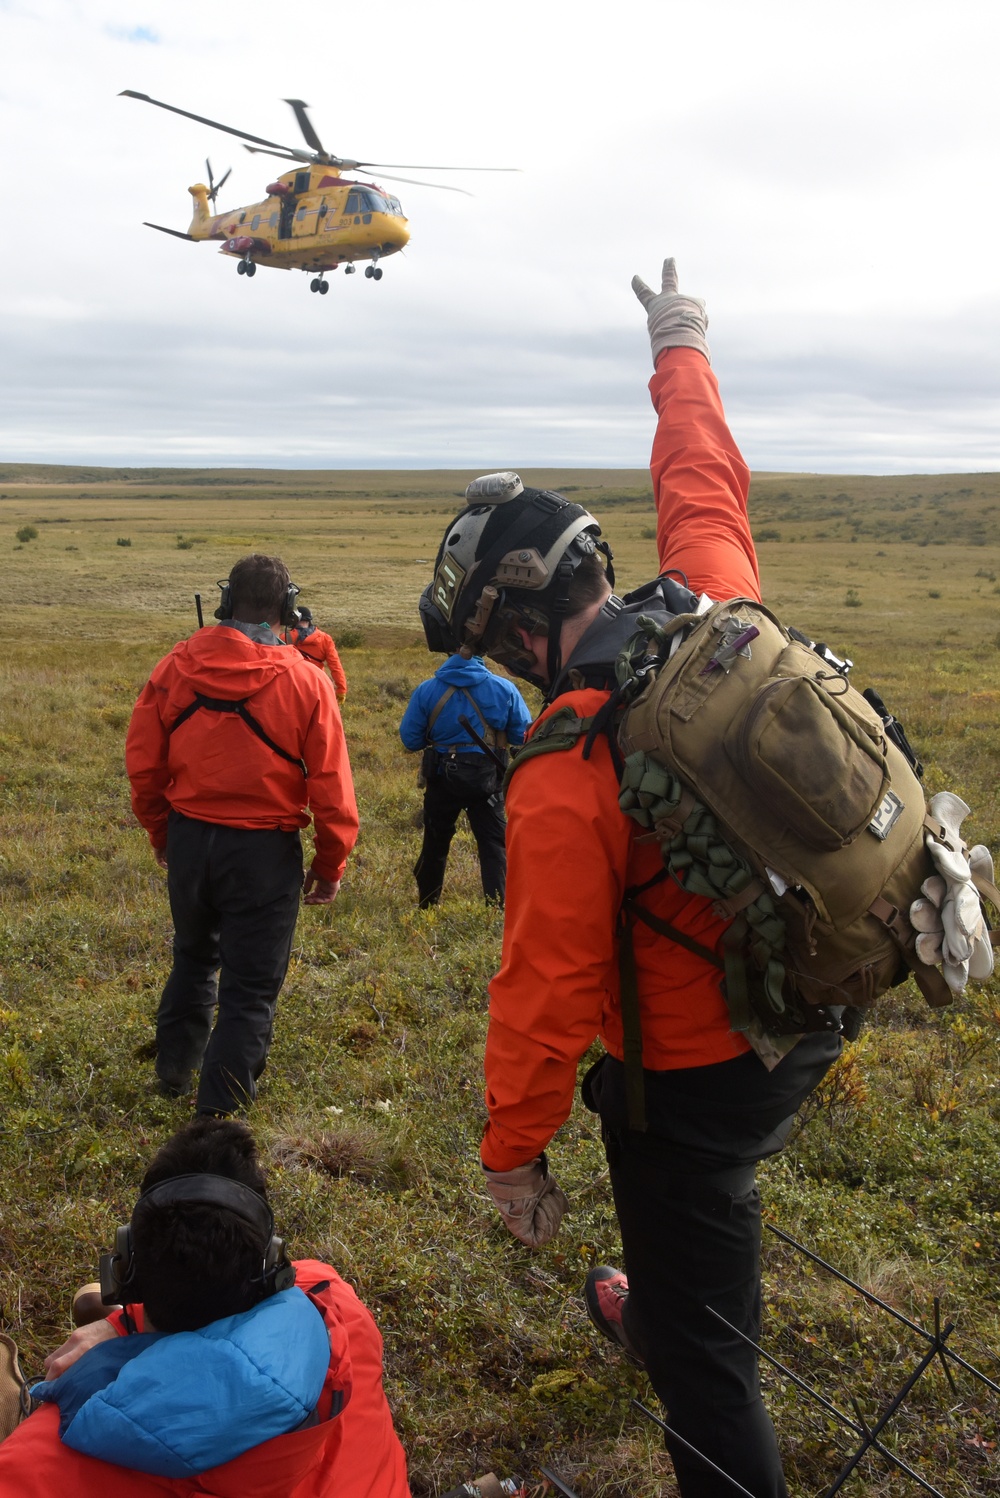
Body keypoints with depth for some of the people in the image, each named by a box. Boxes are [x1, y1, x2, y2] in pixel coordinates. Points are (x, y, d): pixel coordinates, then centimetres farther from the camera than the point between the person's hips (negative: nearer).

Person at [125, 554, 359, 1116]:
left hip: (188, 838, 4)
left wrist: (161, 834, 18)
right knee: (251, 986, 8)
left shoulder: (176, 666, -4)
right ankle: (220, 1111, 13)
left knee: (194, 957, 28)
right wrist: (331, 865, 3)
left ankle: (175, 1069, 43)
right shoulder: (306, 681, -13)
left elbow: (143, 764, 2)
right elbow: (332, 789, -10)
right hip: (264, 851, -4)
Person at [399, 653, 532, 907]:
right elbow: (523, 735, -1)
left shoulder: (427, 690, -6)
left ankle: (427, 905, 32)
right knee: (493, 844, 7)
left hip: (442, 776, 2)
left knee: (435, 842, 19)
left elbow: (410, 739, -3)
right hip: (486, 778, -1)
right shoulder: (504, 688, -7)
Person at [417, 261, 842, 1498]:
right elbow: (703, 479, 10)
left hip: (698, 1068, -9)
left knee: (701, 1349, 10)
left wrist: (511, 1156, -7)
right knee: (687, 1206, 37)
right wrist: (679, 348, 29)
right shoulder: (719, 596, -10)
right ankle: (649, 1316, 63)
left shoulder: (564, 779, -28)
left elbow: (546, 990, -22)